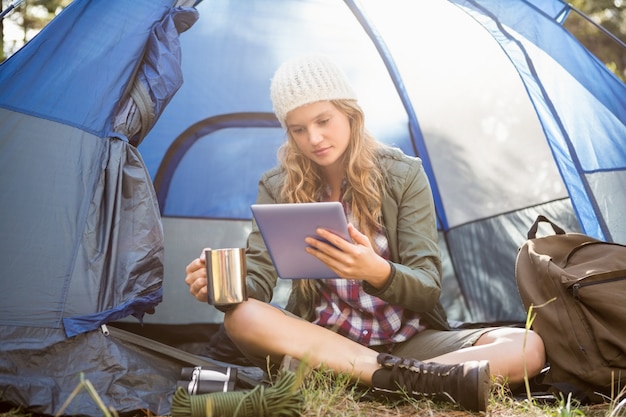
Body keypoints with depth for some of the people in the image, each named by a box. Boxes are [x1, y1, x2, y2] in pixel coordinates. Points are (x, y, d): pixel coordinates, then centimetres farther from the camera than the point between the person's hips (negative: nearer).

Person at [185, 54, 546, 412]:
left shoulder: (404, 175, -6)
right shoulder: (278, 188, -1)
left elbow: (428, 289, -12)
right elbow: (257, 279, -10)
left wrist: (377, 272, -35)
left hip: (408, 340, 0)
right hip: (321, 343, 1)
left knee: (529, 347, -22)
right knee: (241, 316, -32)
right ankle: (415, 378, -39)